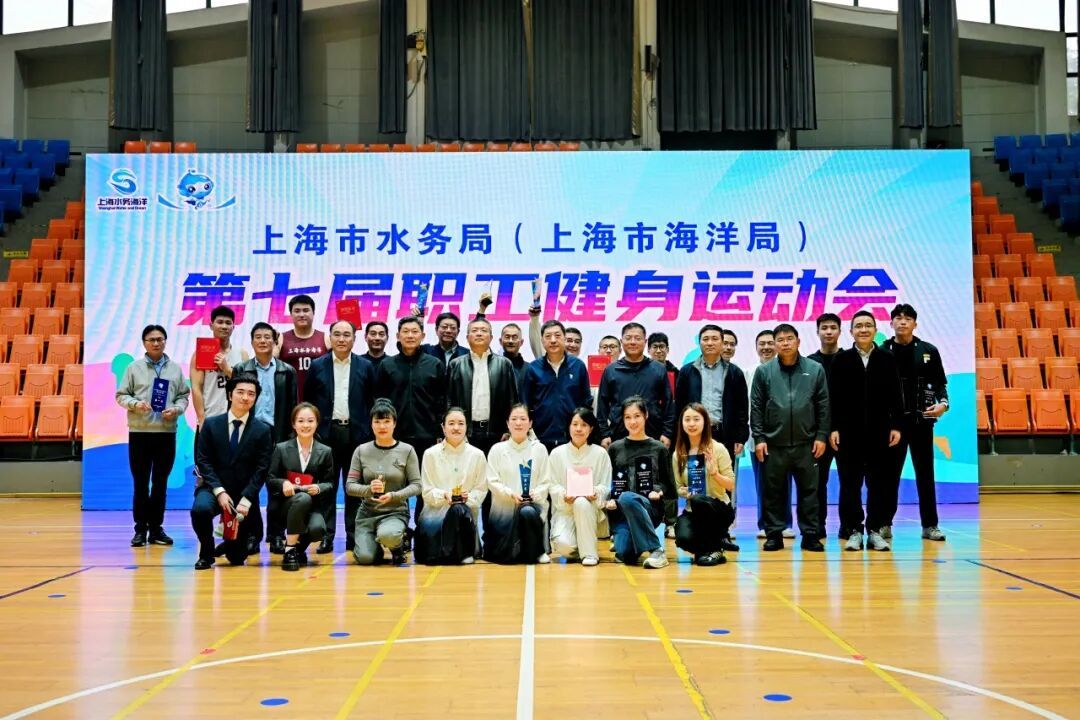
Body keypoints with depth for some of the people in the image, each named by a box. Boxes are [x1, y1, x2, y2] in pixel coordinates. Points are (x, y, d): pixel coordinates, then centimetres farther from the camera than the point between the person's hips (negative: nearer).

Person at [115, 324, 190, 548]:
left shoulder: (175, 369, 6)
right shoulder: (134, 368, 3)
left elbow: (183, 396, 8)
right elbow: (121, 395, 3)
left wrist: (176, 409, -11)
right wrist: (135, 404, -15)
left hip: (167, 432, 1)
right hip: (140, 432, -1)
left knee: (161, 482, 7)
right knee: (140, 482, 4)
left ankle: (156, 528, 15)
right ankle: (140, 528, 11)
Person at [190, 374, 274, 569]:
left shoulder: (263, 430, -1)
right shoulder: (211, 424, 1)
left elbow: (261, 469, -5)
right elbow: (203, 461, -3)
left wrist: (246, 500, -15)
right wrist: (219, 491, -15)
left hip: (244, 493, 0)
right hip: (213, 488, 0)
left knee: (237, 557, 1)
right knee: (200, 509, -36)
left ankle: (232, 544, 41)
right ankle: (206, 553, -7)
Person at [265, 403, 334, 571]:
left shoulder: (325, 452, 6)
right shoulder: (281, 448, 3)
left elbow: (330, 484, 6)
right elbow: (270, 479, 4)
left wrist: (319, 488, -17)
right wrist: (283, 483, -19)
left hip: (312, 506, 1)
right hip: (284, 505, -1)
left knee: (317, 529, -33)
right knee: (303, 498, -38)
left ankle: (299, 547, 7)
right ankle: (290, 551, -21)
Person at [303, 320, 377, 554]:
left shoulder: (365, 367, 4)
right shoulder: (317, 366, 5)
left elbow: (372, 402, 4)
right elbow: (308, 402, 6)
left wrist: (369, 433, -2)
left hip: (356, 433, 0)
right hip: (326, 433, 0)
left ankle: (354, 536, 12)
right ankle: (326, 536, 8)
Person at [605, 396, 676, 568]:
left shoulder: (659, 449, 10)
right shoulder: (615, 448, 13)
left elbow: (668, 484, 11)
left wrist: (659, 491, -10)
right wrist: (610, 499, -6)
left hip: (651, 509, -2)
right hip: (621, 511, 2)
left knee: (627, 498, -38)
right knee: (625, 554, -27)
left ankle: (656, 551, -30)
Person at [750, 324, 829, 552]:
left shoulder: (815, 369, 3)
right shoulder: (764, 371, 2)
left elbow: (823, 406, 4)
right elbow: (756, 407, 2)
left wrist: (821, 436, -1)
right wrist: (758, 438, -3)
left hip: (806, 444, 0)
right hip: (773, 444, 0)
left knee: (809, 491, 6)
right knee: (773, 492, 6)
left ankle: (810, 534, 15)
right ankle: (774, 534, 15)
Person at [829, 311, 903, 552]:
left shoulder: (887, 358, 5)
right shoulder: (841, 359, 2)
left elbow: (894, 396, 5)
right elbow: (833, 397, -1)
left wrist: (895, 426, -1)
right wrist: (833, 428, -7)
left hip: (879, 431, 1)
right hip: (849, 431, -1)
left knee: (878, 483, 4)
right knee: (850, 484, 2)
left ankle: (875, 530, 12)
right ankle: (853, 530, 9)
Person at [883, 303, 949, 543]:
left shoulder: (928, 351, 5)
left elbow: (939, 382, 7)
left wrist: (943, 403, -10)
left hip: (921, 420, 1)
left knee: (925, 473, 6)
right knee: (890, 473, 5)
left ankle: (930, 525, 12)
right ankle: (885, 523, 11)